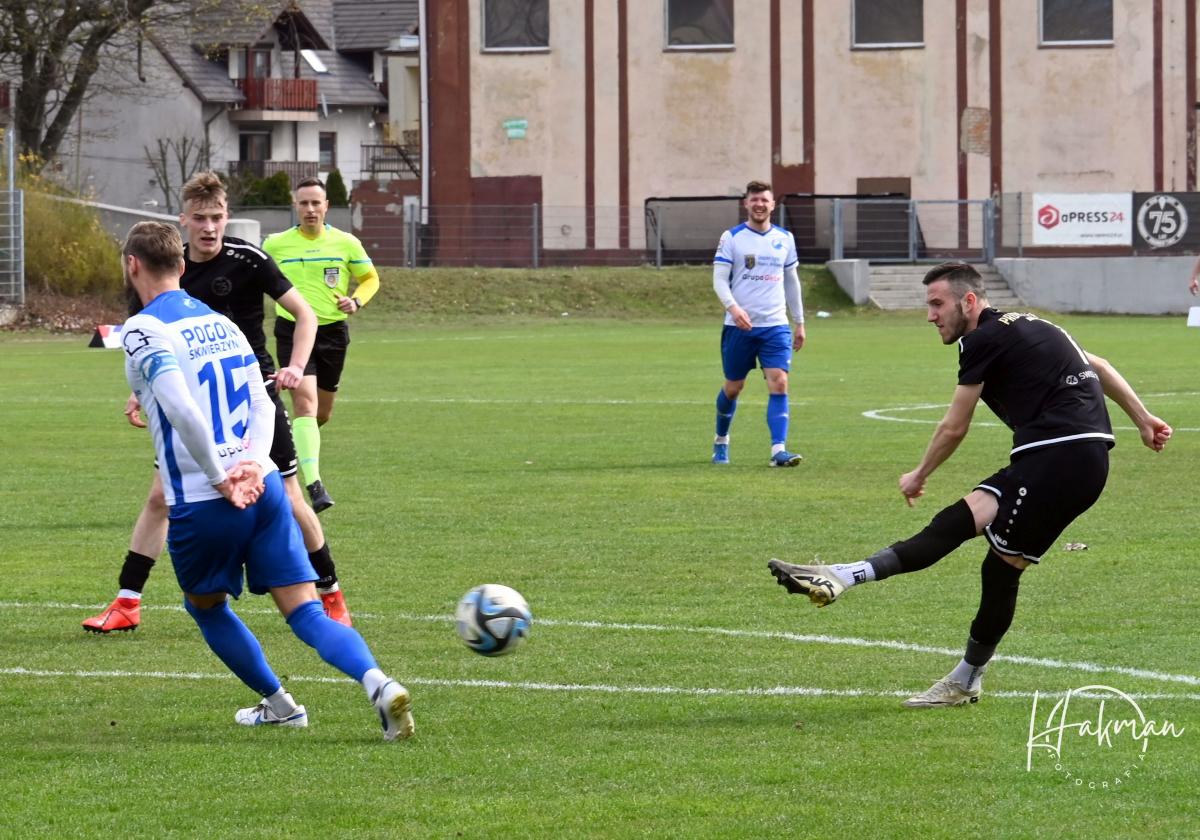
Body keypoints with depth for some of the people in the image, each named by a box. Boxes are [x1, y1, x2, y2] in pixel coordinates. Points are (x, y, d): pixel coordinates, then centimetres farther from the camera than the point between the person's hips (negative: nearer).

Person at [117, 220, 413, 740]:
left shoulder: (144, 330, -9)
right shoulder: (220, 322, 15)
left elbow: (181, 409, -22)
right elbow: (262, 403, 9)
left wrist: (219, 479, -15)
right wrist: (253, 464, -4)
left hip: (201, 503, -5)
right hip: (263, 489, 5)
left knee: (204, 606, 22)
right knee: (304, 613, 0)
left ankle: (278, 705, 27)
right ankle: (378, 684, -24)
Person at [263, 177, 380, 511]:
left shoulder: (346, 243, 1)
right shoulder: (276, 244, 0)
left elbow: (370, 278, 13)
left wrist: (356, 300, -7)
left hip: (333, 331, 3)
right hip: (292, 331, -2)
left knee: (322, 413, 11)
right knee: (305, 401, -21)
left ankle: (293, 437, 48)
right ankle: (314, 485, -29)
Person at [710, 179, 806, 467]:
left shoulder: (785, 238, 9)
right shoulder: (731, 238, -2)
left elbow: (792, 281, 18)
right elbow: (719, 279, -7)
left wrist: (800, 323, 18)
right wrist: (733, 307, -25)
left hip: (775, 327, 2)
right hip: (739, 326, -2)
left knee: (779, 383, -14)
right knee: (733, 387, 9)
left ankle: (778, 450, -19)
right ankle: (721, 440, 34)